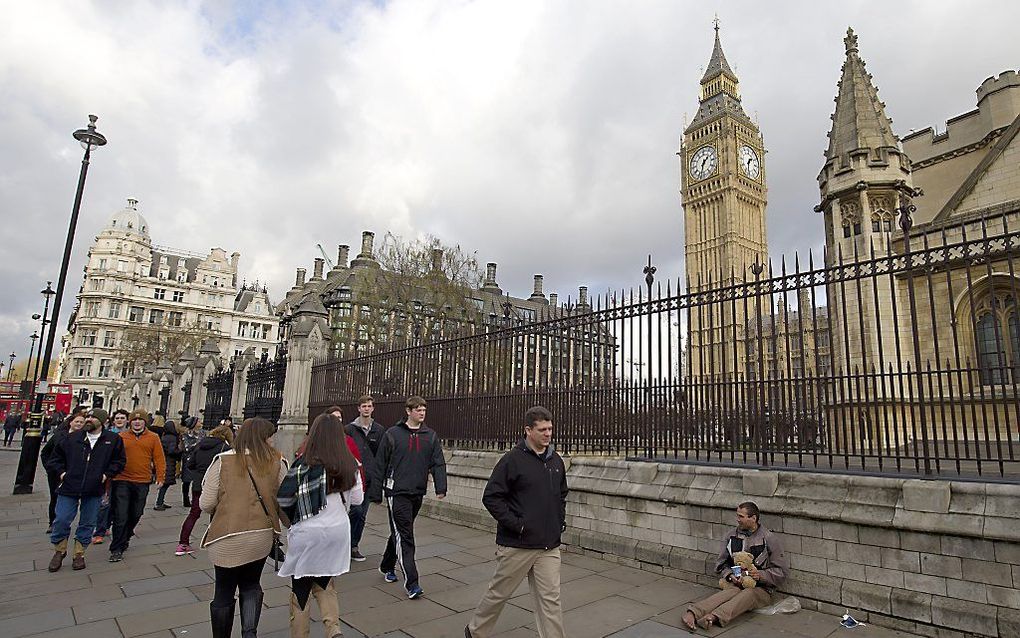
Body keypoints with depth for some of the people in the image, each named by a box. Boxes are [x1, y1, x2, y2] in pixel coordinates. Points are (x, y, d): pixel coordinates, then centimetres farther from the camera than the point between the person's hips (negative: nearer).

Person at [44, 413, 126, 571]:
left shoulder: (113, 440, -2)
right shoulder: (72, 437, 1)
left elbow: (120, 460, 7)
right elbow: (56, 456, 14)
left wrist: (107, 474, -4)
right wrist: (61, 471, 2)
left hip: (94, 490, 0)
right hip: (69, 487, 1)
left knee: (87, 524, 9)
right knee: (61, 520, 2)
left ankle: (79, 554, 26)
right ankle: (59, 551, 27)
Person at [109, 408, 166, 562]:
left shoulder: (153, 438, 3)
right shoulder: (121, 437, 3)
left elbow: (159, 458, 2)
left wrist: (160, 476, -4)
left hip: (142, 482, 2)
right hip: (122, 481, -2)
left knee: (136, 514, 14)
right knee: (120, 516, -4)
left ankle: (125, 537, 38)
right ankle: (116, 549, 4)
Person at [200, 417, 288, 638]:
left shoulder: (222, 461, -6)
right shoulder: (278, 462, -4)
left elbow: (206, 504, -3)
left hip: (227, 538, -1)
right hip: (262, 537, 2)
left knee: (224, 592, 20)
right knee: (250, 584, 24)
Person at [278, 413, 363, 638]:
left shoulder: (305, 464, -16)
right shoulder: (350, 464, -5)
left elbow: (283, 499, -13)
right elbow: (357, 498, 2)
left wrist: (293, 518, 7)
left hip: (308, 533, -4)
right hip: (339, 530, 4)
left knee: (301, 588, 15)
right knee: (324, 583, 21)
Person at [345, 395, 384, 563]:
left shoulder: (379, 430, 6)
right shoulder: (349, 429, 0)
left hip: (370, 478, 3)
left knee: (363, 515, 9)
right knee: (357, 510, -14)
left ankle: (353, 546, 23)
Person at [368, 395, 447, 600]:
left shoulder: (431, 436, 6)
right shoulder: (393, 434, -3)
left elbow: (438, 463, 2)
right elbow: (380, 465, 0)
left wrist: (441, 487, -13)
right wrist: (376, 494, -1)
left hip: (417, 493, 4)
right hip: (397, 492, -4)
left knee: (400, 532, 18)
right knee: (404, 536, -7)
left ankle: (387, 566, 39)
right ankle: (411, 583, -5)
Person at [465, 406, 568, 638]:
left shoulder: (556, 460, 6)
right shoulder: (513, 460, -14)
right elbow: (491, 497, -13)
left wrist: (561, 520, 9)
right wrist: (516, 524, -17)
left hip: (549, 546, 5)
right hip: (516, 545, -4)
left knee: (550, 600, 7)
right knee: (499, 593, 13)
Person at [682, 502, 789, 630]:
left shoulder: (769, 539, -2)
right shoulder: (732, 536, 9)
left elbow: (782, 570, 0)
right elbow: (722, 563, 16)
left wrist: (761, 575, -16)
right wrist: (730, 575, -6)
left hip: (761, 589, -2)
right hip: (736, 584, 2)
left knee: (748, 594, -37)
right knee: (729, 592, -33)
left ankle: (715, 616, -60)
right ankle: (692, 613, -57)